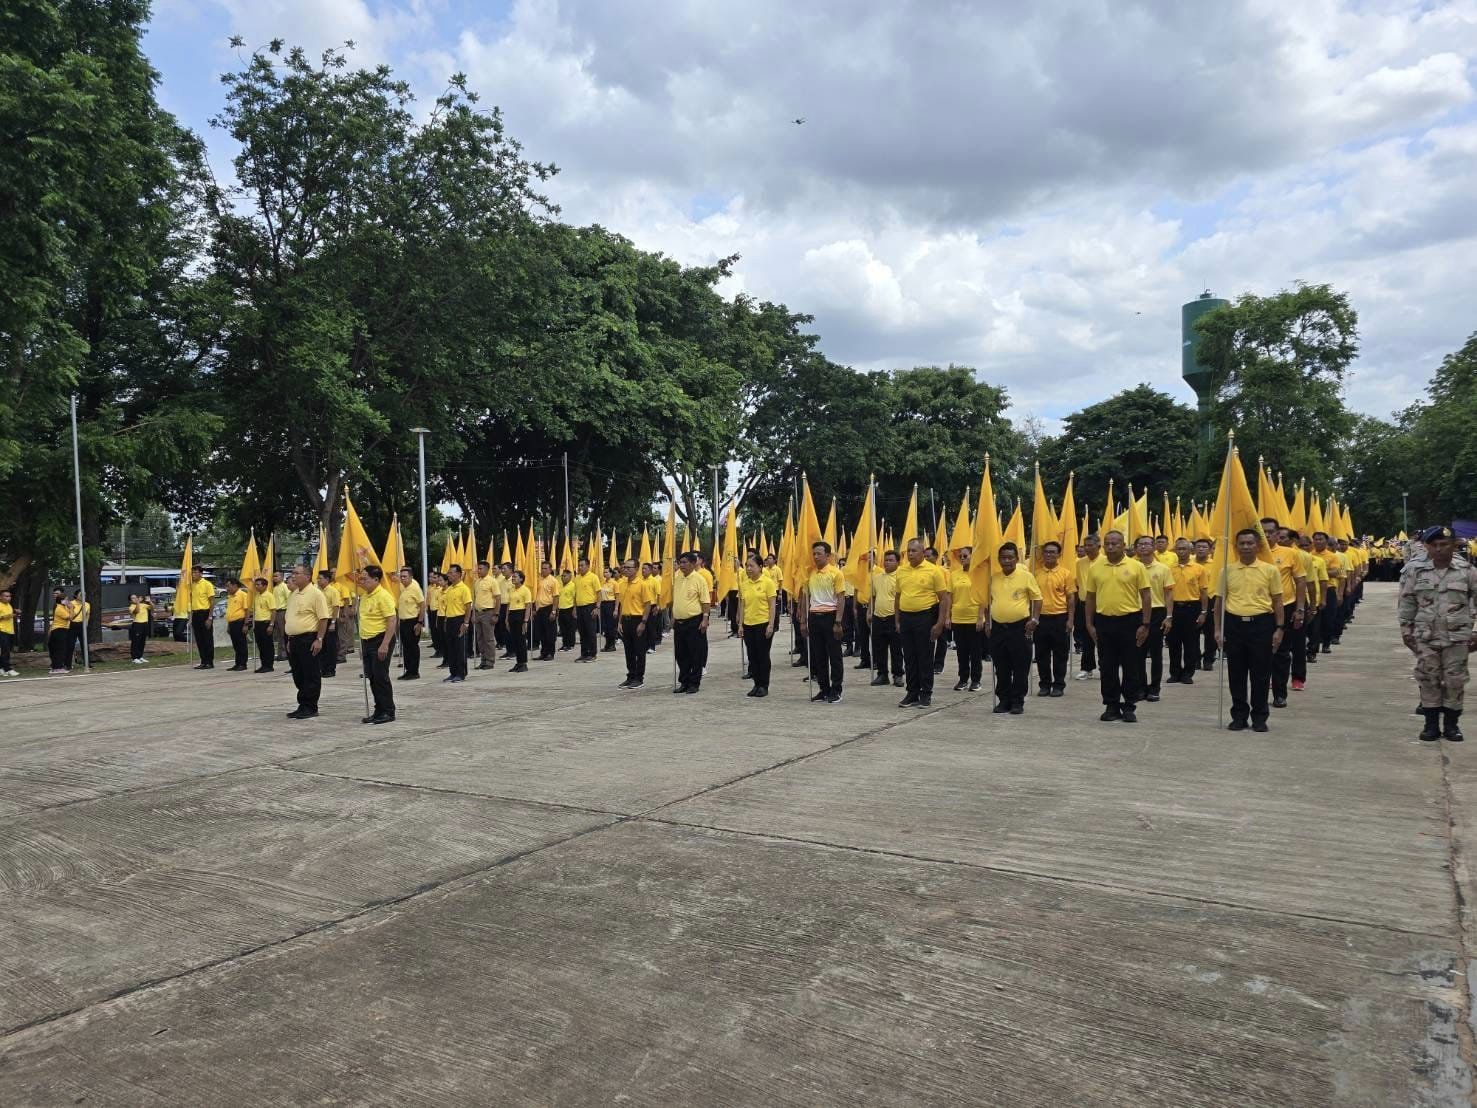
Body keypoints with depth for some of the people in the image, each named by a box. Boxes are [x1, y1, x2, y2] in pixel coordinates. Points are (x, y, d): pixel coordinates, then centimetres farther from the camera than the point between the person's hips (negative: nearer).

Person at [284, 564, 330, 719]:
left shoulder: (315, 593, -10)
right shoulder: (293, 594, 15)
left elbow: (323, 618, -13)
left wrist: (319, 639, -18)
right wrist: (289, 640, 18)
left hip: (308, 639, -8)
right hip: (294, 640, 8)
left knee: (311, 676, -2)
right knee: (298, 676, 12)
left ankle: (310, 708, 4)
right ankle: (302, 706, 20)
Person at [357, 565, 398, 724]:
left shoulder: (383, 596, -15)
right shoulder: (365, 596, 13)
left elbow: (392, 621, -20)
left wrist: (385, 644, -24)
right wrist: (362, 643, 19)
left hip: (380, 640, -9)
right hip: (367, 641, 9)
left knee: (381, 677, -5)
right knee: (372, 678, 11)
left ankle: (389, 712, 3)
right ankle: (379, 711, 19)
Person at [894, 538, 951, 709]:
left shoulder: (933, 570, -6)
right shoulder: (901, 571, 8)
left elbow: (944, 598, -6)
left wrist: (940, 622, -12)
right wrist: (897, 620, 12)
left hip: (925, 618, -4)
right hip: (905, 618, 5)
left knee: (925, 657, 1)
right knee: (909, 658, 8)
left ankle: (926, 694, 11)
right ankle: (912, 693, 17)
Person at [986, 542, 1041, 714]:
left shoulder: (1026, 576, -4)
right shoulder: (993, 578, 6)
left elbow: (1037, 598, 0)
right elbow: (987, 601, 16)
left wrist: (1034, 619, -9)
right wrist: (987, 622, 11)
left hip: (1020, 628, -3)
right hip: (997, 628, 4)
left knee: (1020, 668, 2)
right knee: (1001, 668, 9)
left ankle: (1018, 701, 10)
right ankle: (1004, 700, 19)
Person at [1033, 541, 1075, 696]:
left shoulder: (1066, 573, -2)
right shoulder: (1036, 573, 3)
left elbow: (1071, 598, 0)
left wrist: (1070, 619, -6)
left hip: (1060, 618, -2)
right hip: (1041, 618, 2)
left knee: (1060, 654, 5)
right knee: (1042, 654, 7)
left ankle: (1059, 685, 13)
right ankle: (1044, 685, 17)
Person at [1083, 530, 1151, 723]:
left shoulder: (1136, 566, -3)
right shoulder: (1095, 568, 5)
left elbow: (1145, 596, -2)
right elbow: (1090, 597, 10)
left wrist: (1145, 624, -7)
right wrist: (1090, 624, 5)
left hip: (1129, 621, -2)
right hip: (1104, 622, 2)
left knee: (1130, 667, 5)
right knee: (1107, 667, 8)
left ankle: (1129, 707, 14)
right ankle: (1111, 706, 18)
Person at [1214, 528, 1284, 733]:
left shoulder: (1270, 570, 2)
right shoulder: (1228, 570, 5)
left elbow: (1277, 601, 4)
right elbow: (1220, 601, 8)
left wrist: (1279, 628, -2)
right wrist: (1218, 629, 3)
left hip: (1261, 624, -1)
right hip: (1234, 624, 2)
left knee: (1261, 673, 3)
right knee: (1236, 674, 6)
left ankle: (1259, 717, 14)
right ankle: (1239, 716, 16)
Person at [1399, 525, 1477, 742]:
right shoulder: (1415, 571, -1)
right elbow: (1406, 603, 5)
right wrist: (1406, 630, 3)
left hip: (1457, 636, 0)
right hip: (1425, 636, 0)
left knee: (1455, 680, 4)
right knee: (1428, 679, 5)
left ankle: (1451, 724, 17)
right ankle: (1431, 724, 15)